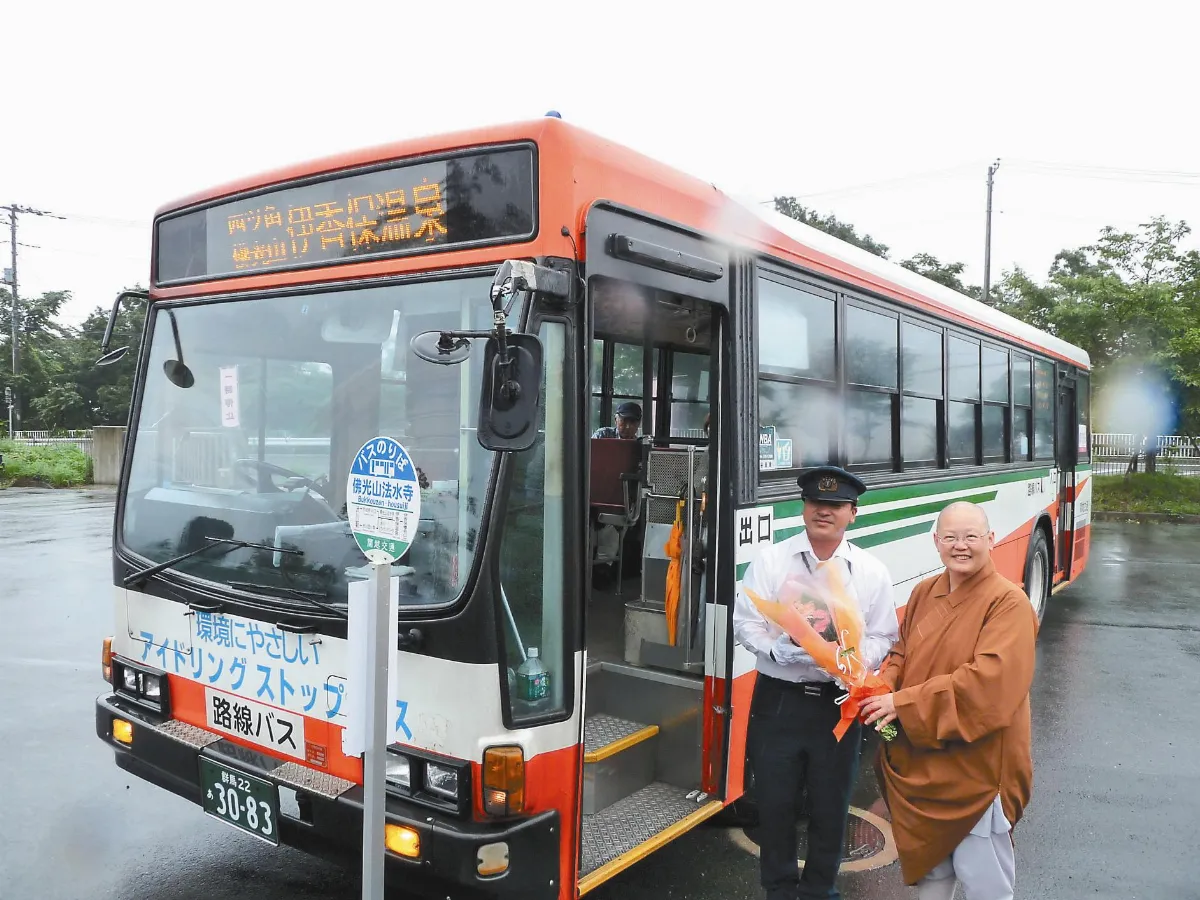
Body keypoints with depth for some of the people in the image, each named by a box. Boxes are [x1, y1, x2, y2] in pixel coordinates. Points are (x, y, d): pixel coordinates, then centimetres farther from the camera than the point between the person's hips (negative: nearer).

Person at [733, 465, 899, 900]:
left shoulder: (871, 571, 1)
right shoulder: (770, 559, -3)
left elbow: (882, 636, 4)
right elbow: (745, 622, -3)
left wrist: (856, 659, -16)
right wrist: (777, 650, -21)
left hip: (839, 703, 1)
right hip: (778, 698, -1)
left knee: (830, 805, 14)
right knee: (774, 801, 10)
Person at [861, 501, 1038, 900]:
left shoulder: (1008, 603, -15)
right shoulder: (925, 592, 5)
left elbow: (989, 680, -25)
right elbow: (902, 653, 13)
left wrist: (905, 703, -24)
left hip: (976, 767, -6)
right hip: (918, 763, 6)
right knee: (927, 865, 22)